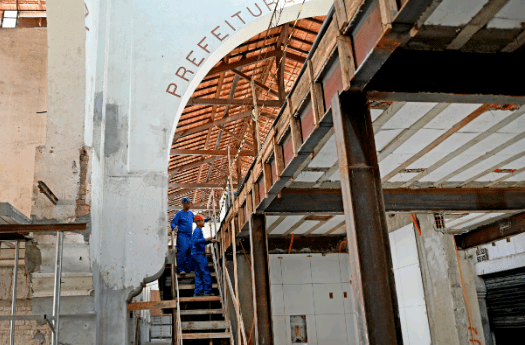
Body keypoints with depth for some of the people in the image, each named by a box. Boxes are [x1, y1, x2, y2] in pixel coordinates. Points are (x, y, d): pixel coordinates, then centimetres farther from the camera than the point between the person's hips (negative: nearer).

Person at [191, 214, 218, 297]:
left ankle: (197, 292, 10)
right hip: (199, 254, -10)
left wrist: (210, 241, 19)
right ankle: (207, 291, -6)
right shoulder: (197, 230, -12)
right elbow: (196, 241, -27)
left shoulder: (198, 230, 20)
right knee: (206, 273, -8)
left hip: (198, 255, 10)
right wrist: (206, 239, -33)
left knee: (198, 274, 9)